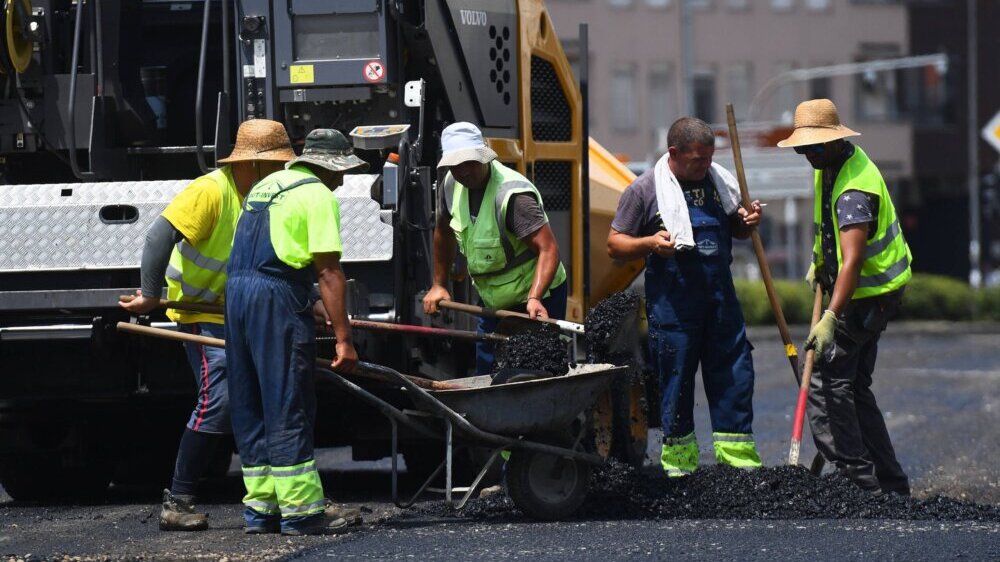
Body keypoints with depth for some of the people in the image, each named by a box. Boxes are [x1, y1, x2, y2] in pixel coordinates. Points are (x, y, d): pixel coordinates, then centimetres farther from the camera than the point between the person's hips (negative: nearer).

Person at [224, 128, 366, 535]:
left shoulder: (266, 186, 22)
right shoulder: (318, 196, -4)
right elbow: (329, 272, -10)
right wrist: (343, 339, -11)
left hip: (236, 289, 8)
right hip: (276, 297, -8)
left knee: (250, 408, 11)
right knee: (288, 409, -5)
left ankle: (260, 508, 14)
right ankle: (300, 510, -4)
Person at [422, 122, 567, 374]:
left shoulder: (512, 194, -29)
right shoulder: (452, 185, -4)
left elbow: (548, 249, -36)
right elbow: (444, 232, 15)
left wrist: (534, 299, -49)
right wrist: (438, 284, 16)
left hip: (537, 299, -8)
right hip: (492, 300, 8)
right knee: (485, 375, 16)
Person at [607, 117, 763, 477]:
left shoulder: (720, 181, 10)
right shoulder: (646, 189, -4)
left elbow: (734, 230, 25)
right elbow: (615, 244, -1)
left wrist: (747, 222, 2)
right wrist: (650, 244, -20)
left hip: (720, 295, 4)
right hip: (672, 300, -4)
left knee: (734, 372, 4)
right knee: (677, 379, 1)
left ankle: (738, 457, 12)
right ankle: (678, 460, 13)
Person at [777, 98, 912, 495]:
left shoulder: (853, 191, -27)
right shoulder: (833, 165, 6)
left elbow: (852, 260, -37)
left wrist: (831, 318, -44)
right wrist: (820, 262, 19)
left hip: (867, 298, -10)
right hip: (869, 296, 10)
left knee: (826, 384, -14)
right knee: (854, 387, 13)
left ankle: (857, 479, -16)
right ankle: (891, 485, 16)